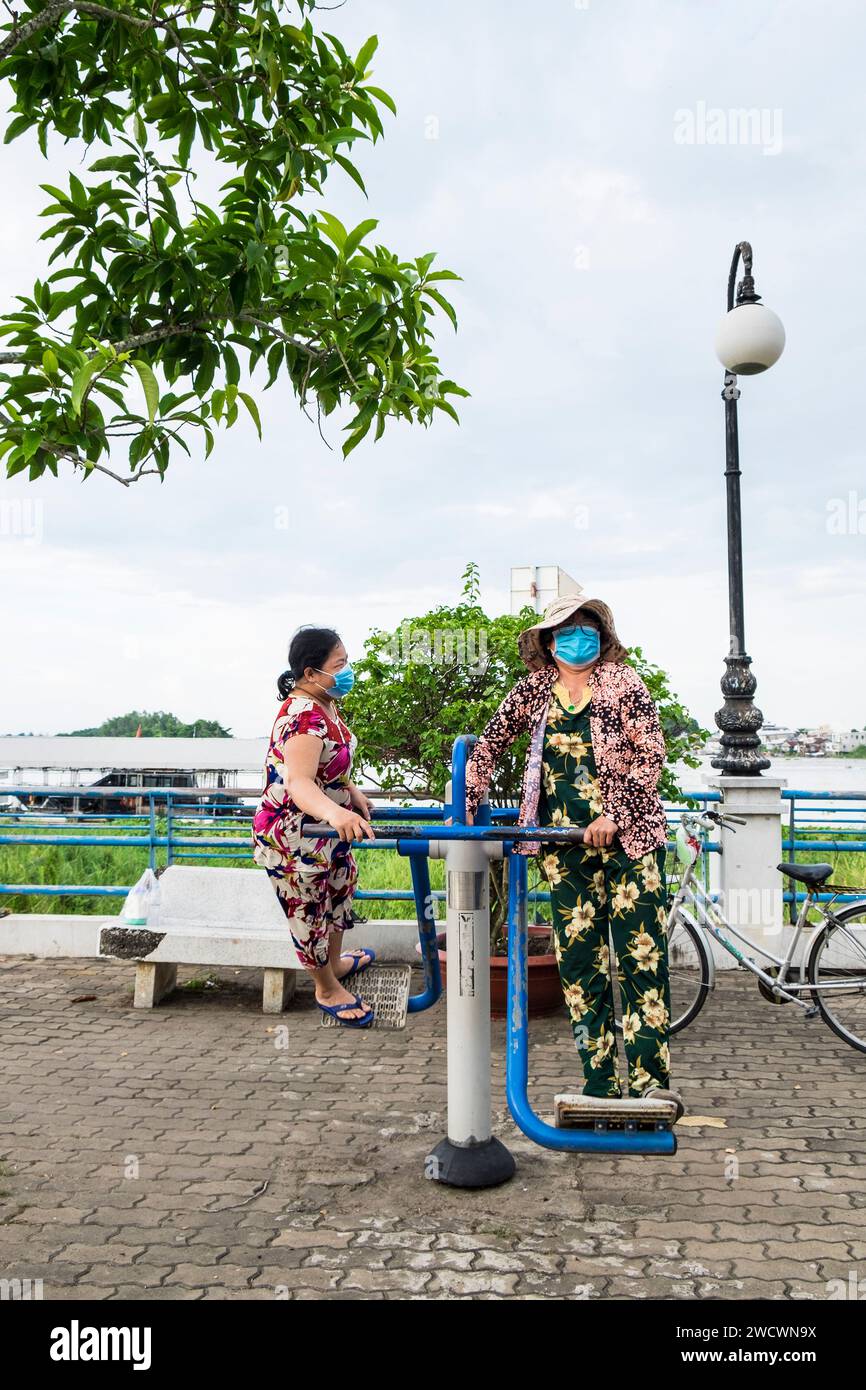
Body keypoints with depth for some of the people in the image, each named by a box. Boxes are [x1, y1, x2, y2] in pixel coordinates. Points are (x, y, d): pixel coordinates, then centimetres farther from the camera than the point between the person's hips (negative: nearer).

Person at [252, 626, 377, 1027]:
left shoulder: (326, 705, 0)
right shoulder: (304, 717, -32)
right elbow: (298, 782, -48)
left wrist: (351, 791, 8)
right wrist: (336, 813, -65)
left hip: (326, 829, 10)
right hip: (292, 841, -10)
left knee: (341, 888, 29)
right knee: (310, 912, 10)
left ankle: (336, 962, 54)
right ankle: (328, 990, 34)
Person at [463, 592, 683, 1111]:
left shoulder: (625, 684, 0)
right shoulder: (533, 690, 8)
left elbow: (650, 756, -6)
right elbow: (489, 745, 13)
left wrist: (613, 816, -15)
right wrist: (465, 809, 7)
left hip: (630, 834, -3)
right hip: (565, 843, 3)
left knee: (642, 952, -6)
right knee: (579, 958, 4)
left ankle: (650, 1079, 1)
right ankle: (601, 1084, 14)